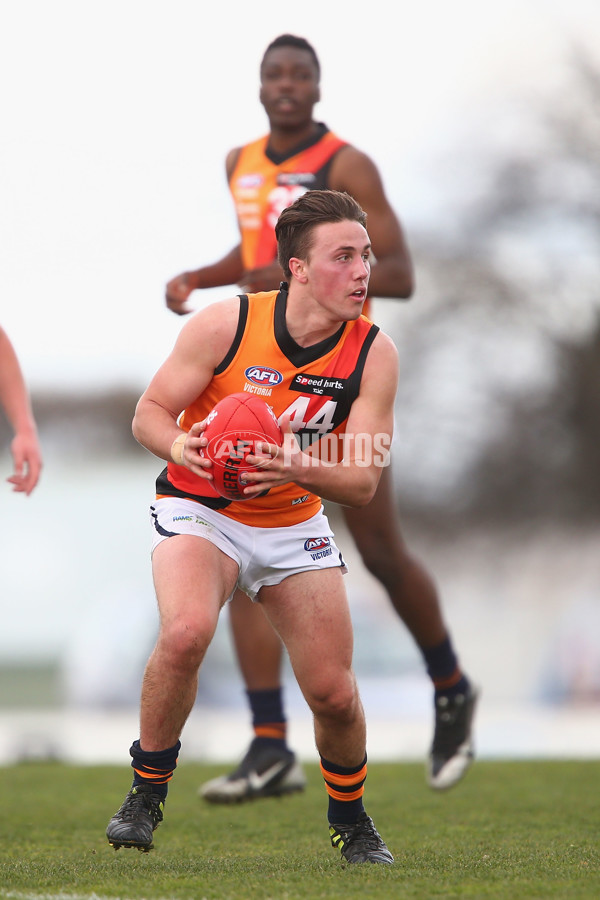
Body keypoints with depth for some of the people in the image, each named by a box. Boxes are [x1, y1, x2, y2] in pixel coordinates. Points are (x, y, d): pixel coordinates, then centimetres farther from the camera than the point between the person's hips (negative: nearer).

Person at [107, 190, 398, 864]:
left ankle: (351, 821, 25)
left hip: (295, 528, 3)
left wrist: (299, 468, -35)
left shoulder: (374, 354, -12)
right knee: (186, 631, -32)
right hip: (199, 509, -3)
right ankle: (146, 792, -11)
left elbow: (362, 483, -14)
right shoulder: (225, 325, -18)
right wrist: (180, 446, -31)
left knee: (334, 693, -4)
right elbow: (149, 412, -8)